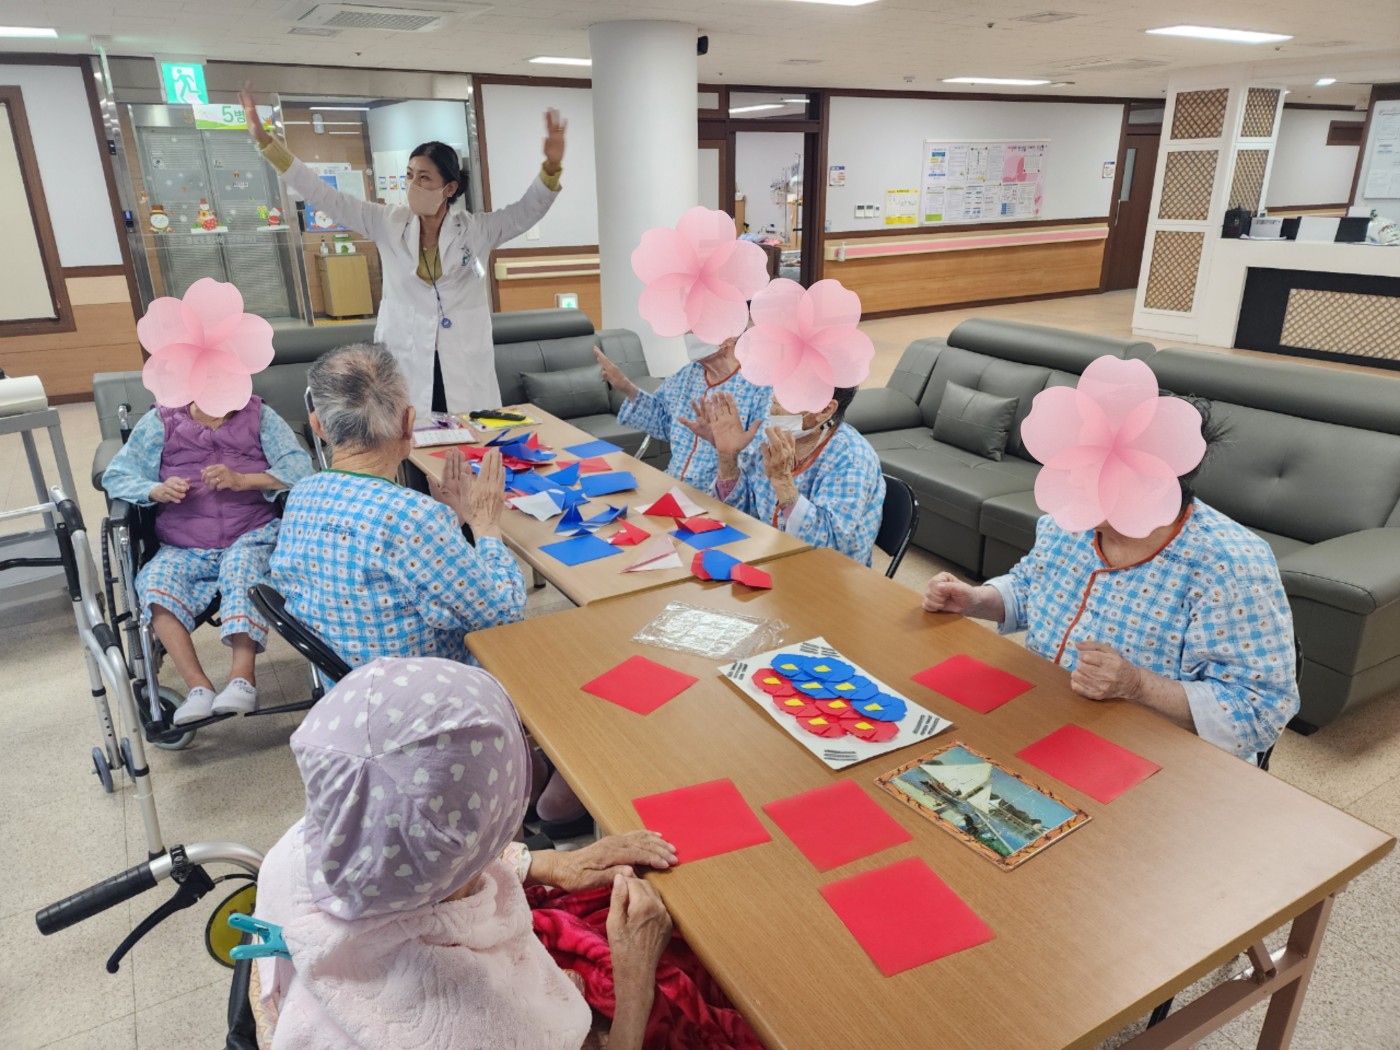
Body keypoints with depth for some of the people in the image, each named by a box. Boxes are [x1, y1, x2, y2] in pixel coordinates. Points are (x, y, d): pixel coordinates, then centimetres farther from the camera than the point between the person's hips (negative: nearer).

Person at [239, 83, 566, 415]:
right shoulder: (389, 224, 5)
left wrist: (551, 167, -24)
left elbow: (527, 211, -6)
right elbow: (326, 197, 5)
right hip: (404, 370, 1)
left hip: (466, 374, -1)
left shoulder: (474, 230, 2)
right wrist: (265, 140, 0)